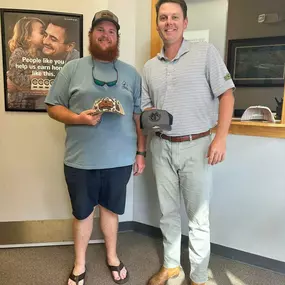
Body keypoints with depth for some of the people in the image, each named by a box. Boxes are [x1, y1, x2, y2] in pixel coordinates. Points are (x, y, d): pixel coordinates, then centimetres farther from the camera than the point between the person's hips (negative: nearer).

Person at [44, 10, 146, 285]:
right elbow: (53, 106, 1)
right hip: (81, 160, -1)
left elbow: (139, 115, 8)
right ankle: (79, 263, 37)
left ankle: (112, 256, 41)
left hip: (119, 159, 2)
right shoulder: (72, 68, 1)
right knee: (82, 212, 15)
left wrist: (140, 151, 5)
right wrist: (78, 118, -18)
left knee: (110, 208, 18)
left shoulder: (130, 73, 7)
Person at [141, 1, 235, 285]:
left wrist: (220, 138, -15)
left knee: (198, 216, 6)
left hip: (196, 146, -4)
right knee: (168, 212, 16)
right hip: (161, 147, 5)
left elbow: (226, 95, -6)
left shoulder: (206, 52, -3)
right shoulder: (149, 66, 9)